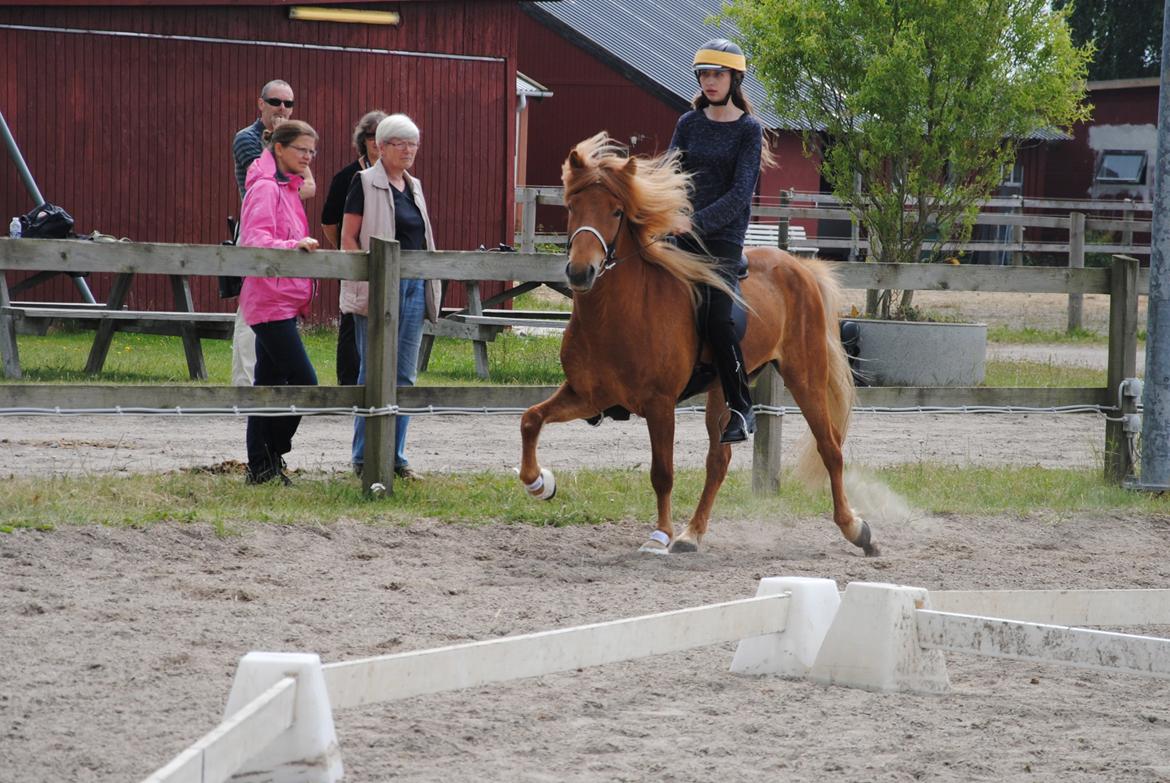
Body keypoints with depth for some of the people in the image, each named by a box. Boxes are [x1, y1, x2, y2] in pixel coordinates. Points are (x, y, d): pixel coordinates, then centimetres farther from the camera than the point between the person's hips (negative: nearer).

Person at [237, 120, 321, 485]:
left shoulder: (287, 189, 18)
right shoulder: (265, 188, -12)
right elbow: (253, 241, -23)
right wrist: (293, 246, -36)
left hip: (283, 301, 10)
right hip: (271, 300, -10)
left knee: (270, 384, 10)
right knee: (303, 380, -13)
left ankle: (260, 467, 13)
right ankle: (270, 458, -5)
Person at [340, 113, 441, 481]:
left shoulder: (413, 186, 16)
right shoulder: (365, 182, -5)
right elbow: (348, 237, -9)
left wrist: (429, 288, 15)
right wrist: (367, 282, -17)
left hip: (414, 287, 7)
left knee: (405, 375, 8)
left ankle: (394, 455, 14)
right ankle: (365, 457, 3)